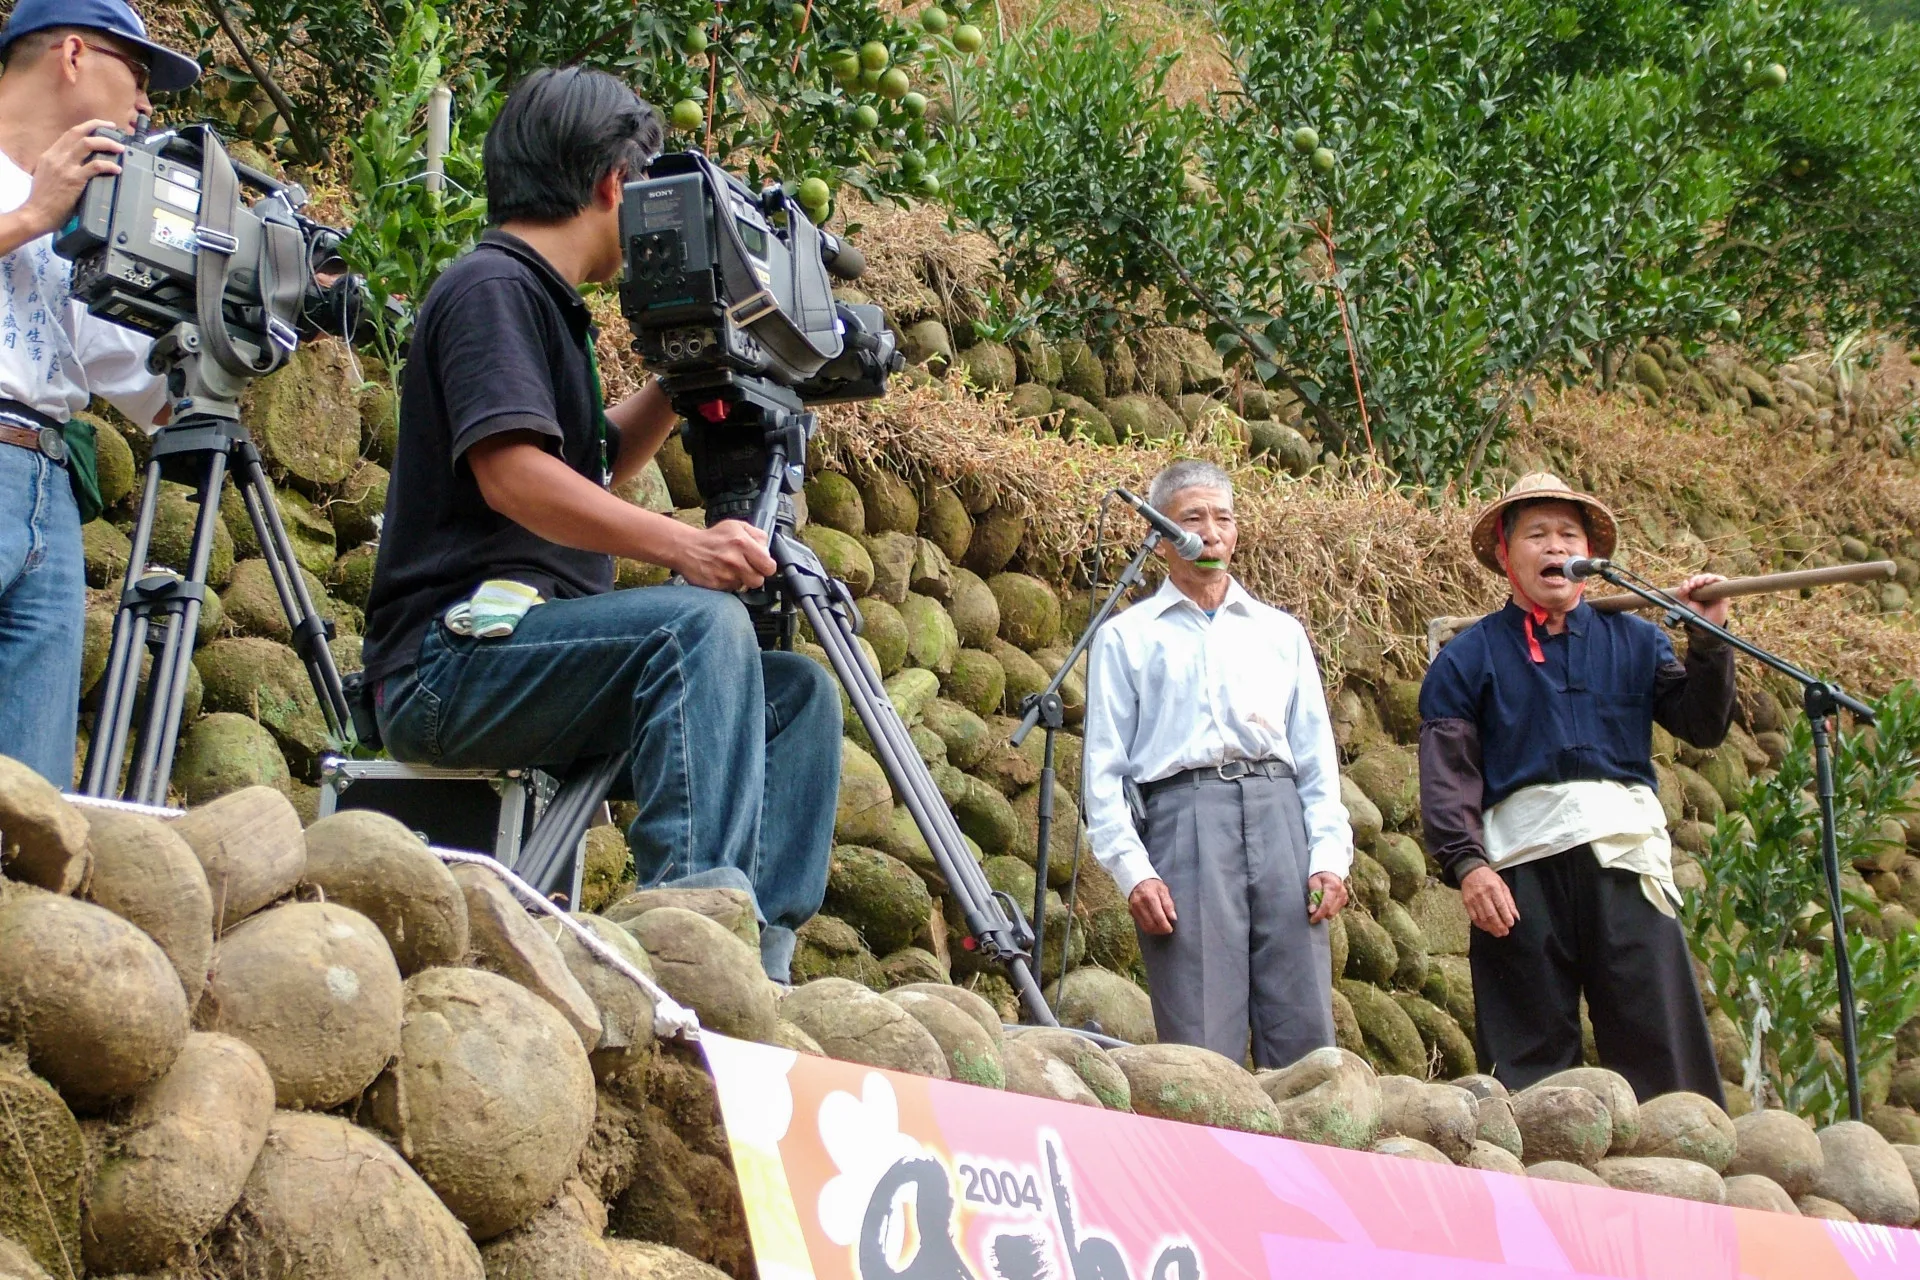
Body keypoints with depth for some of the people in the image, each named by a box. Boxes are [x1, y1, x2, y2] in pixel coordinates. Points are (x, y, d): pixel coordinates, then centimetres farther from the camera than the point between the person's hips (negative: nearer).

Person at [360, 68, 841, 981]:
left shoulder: (541, 301, 22)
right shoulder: (491, 288, -7)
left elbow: (595, 468, 34)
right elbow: (512, 474, -22)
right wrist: (680, 546, -31)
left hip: (531, 649, 10)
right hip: (453, 659, -10)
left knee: (797, 692, 4)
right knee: (701, 624, -29)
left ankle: (759, 952, -8)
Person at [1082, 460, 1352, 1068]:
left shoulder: (1281, 632, 23)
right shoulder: (1126, 637, 14)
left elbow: (1317, 751, 18)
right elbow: (1104, 765, 7)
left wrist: (1329, 855, 4)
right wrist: (1132, 870, -6)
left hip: (1278, 814, 3)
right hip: (1183, 818, -3)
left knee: (1306, 1036, -3)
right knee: (1202, 1047, -7)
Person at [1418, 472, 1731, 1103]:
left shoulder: (1634, 641, 19)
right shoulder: (1469, 657, 12)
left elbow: (1702, 725, 11)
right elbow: (1446, 773, 3)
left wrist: (1709, 643, -4)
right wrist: (1466, 864, -11)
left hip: (1625, 856, 2)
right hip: (1521, 866, -1)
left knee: (1658, 1042, -5)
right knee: (1529, 1051, -1)